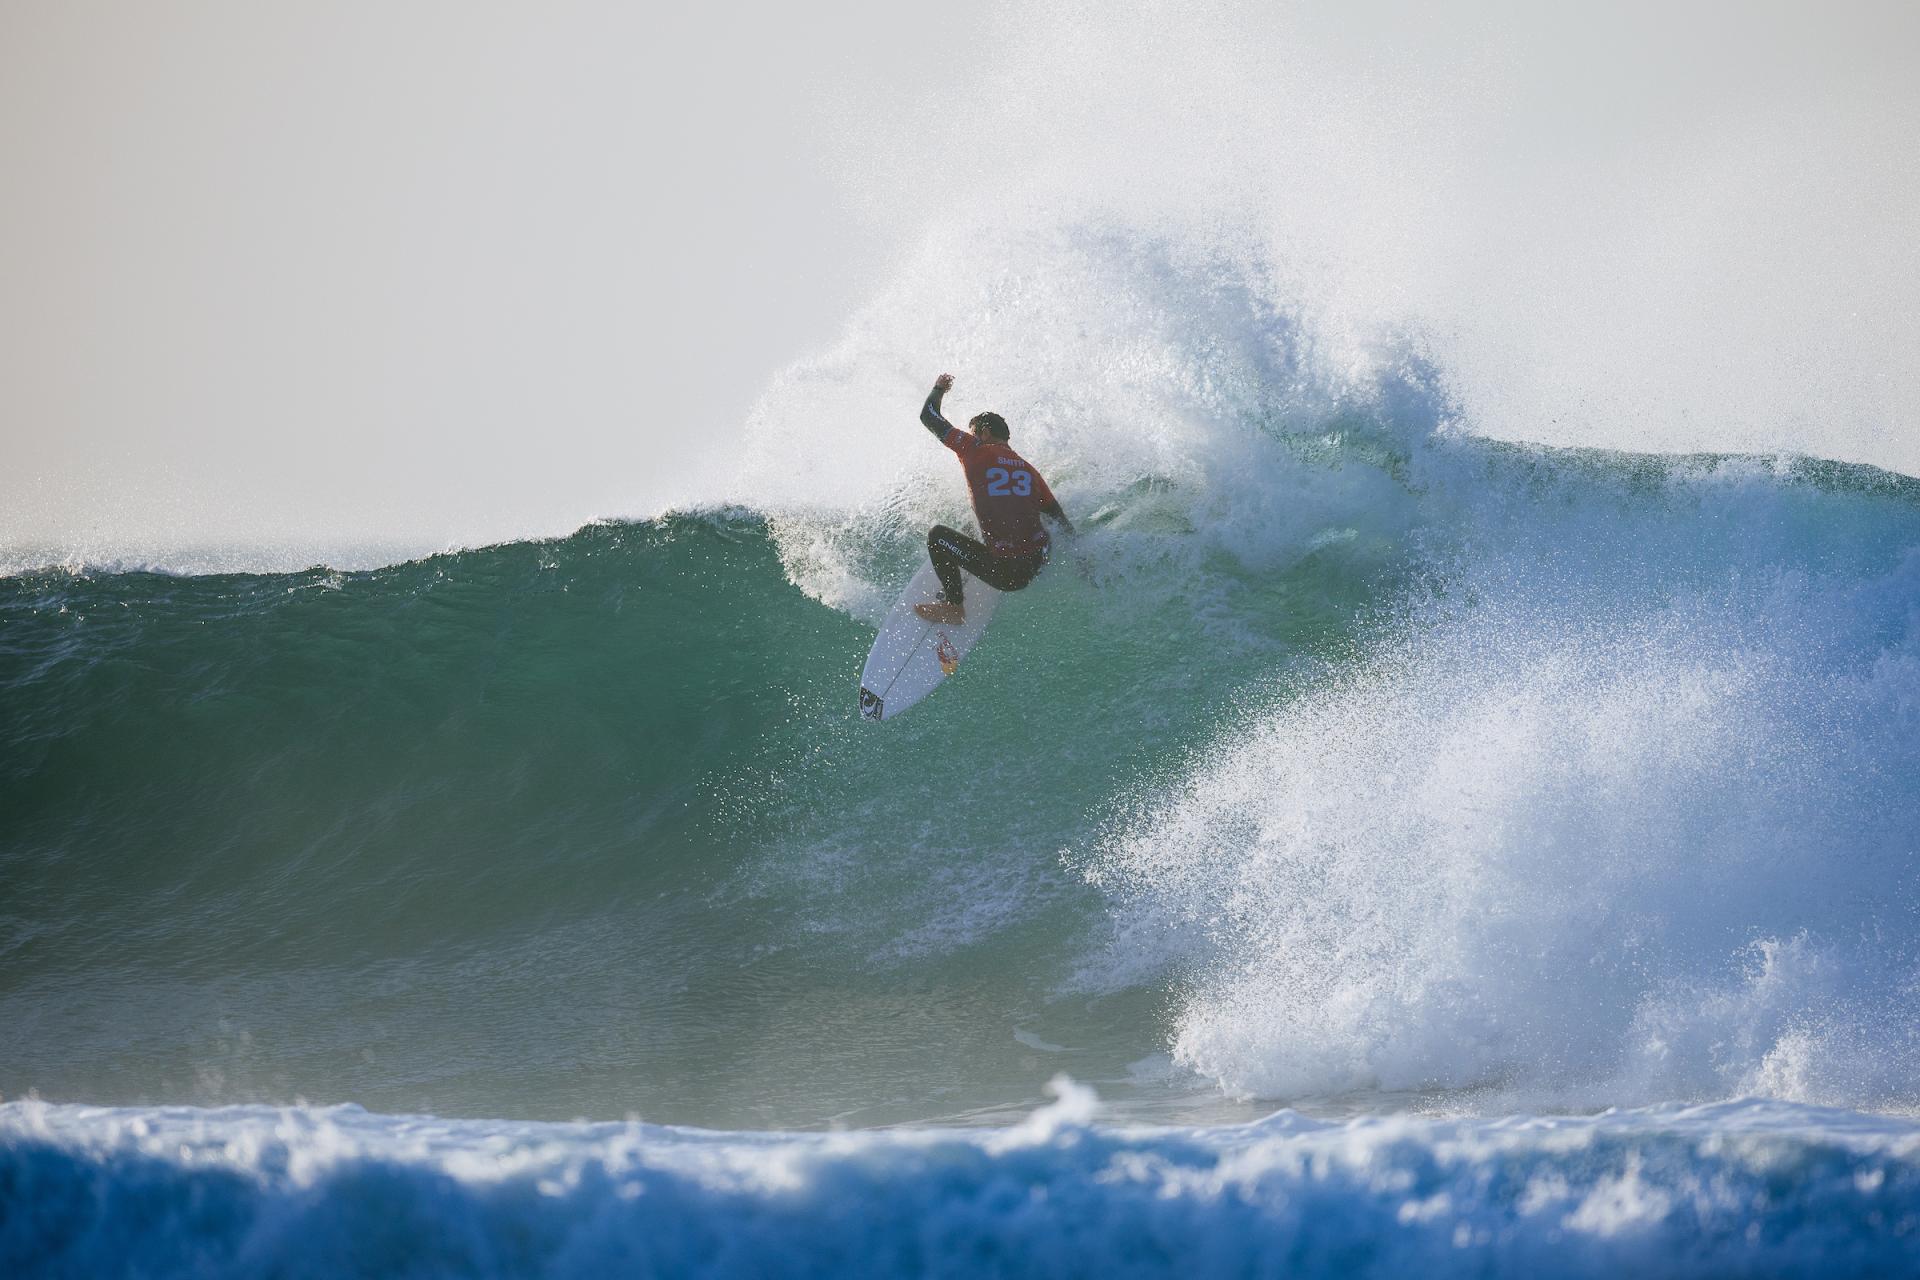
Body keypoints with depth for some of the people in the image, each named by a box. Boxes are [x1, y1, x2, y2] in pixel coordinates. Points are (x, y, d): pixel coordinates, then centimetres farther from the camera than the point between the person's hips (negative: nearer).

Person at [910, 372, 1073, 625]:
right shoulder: (1028, 469, 13)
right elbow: (1062, 521, 16)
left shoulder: (977, 452, -2)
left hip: (1004, 572, -6)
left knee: (938, 536, 10)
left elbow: (929, 417, 9)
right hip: (1035, 567, 6)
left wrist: (938, 389, 28)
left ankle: (953, 606, 9)